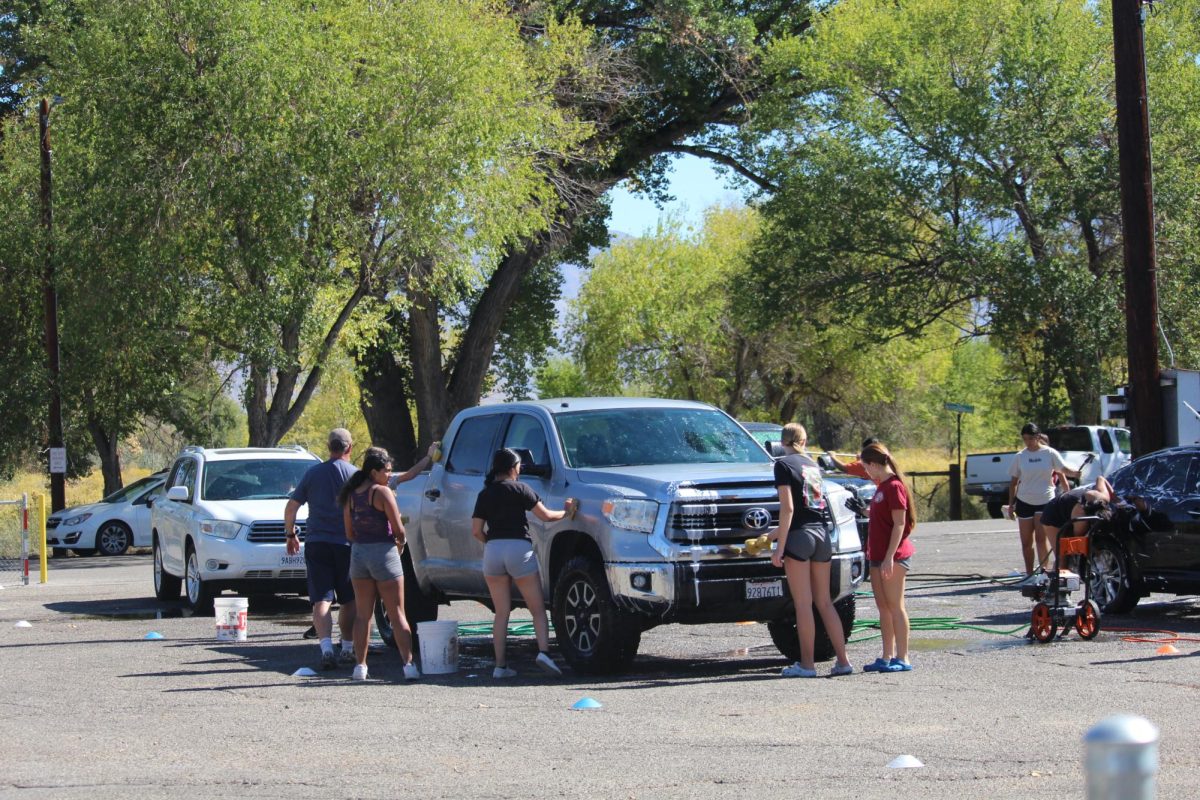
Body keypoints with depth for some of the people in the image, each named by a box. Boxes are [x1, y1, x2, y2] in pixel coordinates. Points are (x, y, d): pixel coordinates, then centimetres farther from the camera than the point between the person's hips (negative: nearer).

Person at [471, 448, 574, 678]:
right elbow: (544, 515, 3)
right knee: (538, 609, 3)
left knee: (501, 613, 9)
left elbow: (476, 531, 7)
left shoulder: (485, 494, 13)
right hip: (519, 549, -3)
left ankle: (500, 665, 3)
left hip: (492, 551, 3)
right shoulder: (519, 489, 2)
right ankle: (543, 651, -17)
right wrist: (566, 512, 19)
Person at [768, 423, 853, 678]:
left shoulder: (784, 465, -5)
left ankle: (807, 664, 0)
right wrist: (779, 532, 32)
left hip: (800, 535, -6)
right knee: (825, 602, 10)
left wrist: (780, 547, -13)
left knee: (803, 603, -2)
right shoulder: (813, 465, 16)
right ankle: (843, 661, 8)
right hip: (822, 533, 6)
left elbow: (788, 508, -13)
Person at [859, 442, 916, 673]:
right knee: (883, 607, 9)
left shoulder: (894, 486, -14)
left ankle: (903, 658, -5)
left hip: (893, 557, -9)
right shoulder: (882, 486, 14)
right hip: (878, 556, 9)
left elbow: (899, 524, -18)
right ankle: (887, 657, 13)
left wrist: (889, 557, -21)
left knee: (895, 606, -7)